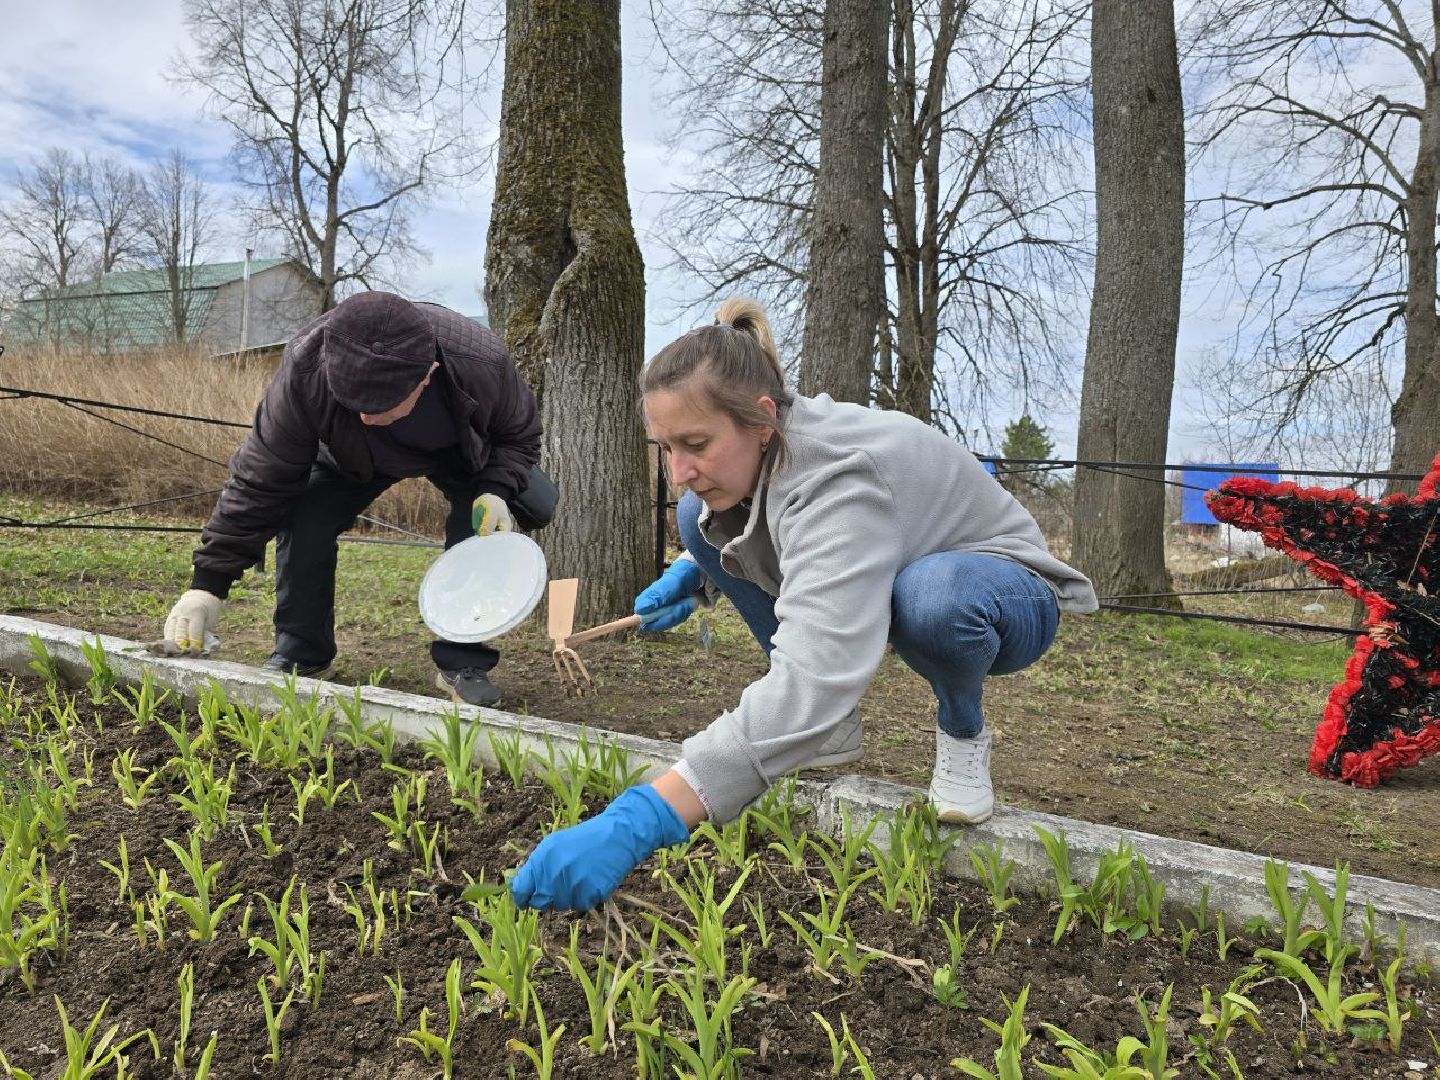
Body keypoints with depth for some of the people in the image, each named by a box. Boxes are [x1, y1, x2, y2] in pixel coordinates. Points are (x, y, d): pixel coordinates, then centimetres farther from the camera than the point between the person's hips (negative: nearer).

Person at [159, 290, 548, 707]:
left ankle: (464, 665, -8)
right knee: (301, 517, -20)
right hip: (351, 456, 1)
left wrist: (495, 491, -38)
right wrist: (208, 583, -30)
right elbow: (259, 480, -29)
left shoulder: (483, 361, -42)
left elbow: (520, 435, -18)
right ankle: (298, 653, 1)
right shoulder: (305, 372, -40)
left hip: (462, 455, -1)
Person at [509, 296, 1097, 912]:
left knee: (932, 595, -43)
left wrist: (640, 821, -59)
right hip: (871, 584, 7)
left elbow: (811, 678, -53)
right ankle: (833, 727, 0)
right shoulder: (750, 450, -14)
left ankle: (963, 733, -7)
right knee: (700, 521, -8)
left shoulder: (836, 476, -38)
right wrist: (692, 575, -7)